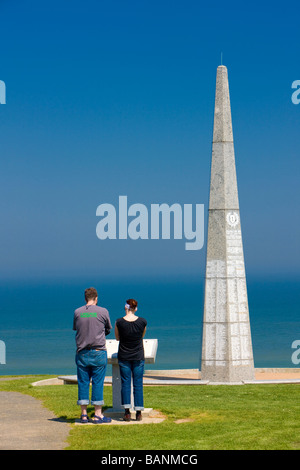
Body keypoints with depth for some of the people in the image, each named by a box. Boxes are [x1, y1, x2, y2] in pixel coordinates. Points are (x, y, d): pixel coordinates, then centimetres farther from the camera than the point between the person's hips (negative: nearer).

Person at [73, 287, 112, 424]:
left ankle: (84, 414, 9)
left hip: (82, 352, 3)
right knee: (98, 383, 1)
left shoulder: (77, 312, 2)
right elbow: (108, 329, 8)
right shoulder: (103, 312, -4)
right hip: (98, 352, -2)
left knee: (83, 383, 7)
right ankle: (98, 415, 2)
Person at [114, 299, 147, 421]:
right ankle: (138, 413, 5)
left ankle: (127, 412, -1)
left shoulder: (119, 322, -11)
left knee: (125, 384, 4)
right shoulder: (142, 321, -8)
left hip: (124, 357, -1)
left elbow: (117, 338, 5)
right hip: (138, 357, 1)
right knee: (138, 384, 5)